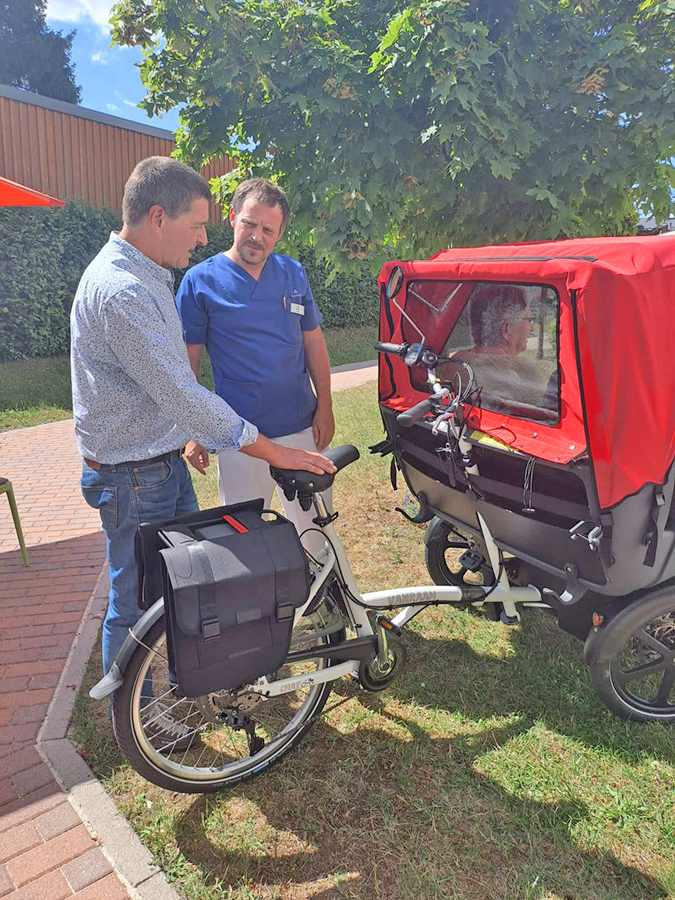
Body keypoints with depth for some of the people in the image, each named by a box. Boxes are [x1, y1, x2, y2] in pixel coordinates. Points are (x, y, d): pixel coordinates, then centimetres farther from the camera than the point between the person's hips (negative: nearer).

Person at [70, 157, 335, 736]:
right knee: (136, 603, 8)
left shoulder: (150, 277, 8)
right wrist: (275, 452, -25)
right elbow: (184, 398, -30)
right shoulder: (119, 292, -26)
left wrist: (190, 434, 22)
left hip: (165, 460, 10)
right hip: (133, 476, -10)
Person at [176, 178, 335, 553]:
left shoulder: (293, 273, 5)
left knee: (316, 527, 16)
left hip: (302, 428, 4)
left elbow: (313, 341, 10)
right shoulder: (200, 281, -5)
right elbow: (187, 361, -3)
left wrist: (325, 406, 3)